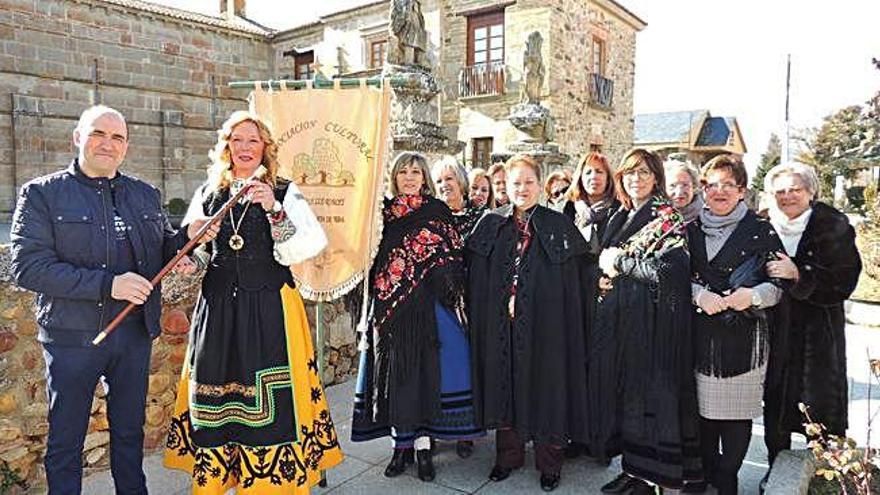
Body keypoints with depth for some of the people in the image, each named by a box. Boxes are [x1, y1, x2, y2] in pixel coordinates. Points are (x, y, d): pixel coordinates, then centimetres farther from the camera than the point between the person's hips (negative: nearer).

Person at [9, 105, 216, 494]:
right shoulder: (42, 193, -5)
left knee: (130, 429, 19)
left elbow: (161, 254, 14)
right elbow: (26, 267, -14)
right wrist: (107, 284, -22)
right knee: (65, 439, 11)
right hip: (72, 335, -3)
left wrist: (187, 237, -9)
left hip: (136, 331, 4)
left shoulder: (146, 195, 8)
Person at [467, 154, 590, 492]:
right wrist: (479, 321, -1)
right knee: (504, 385, 11)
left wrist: (570, 330, -6)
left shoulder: (559, 226, 1)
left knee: (544, 386, 6)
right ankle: (508, 455, 28)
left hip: (544, 324, -2)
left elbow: (572, 283, -1)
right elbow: (477, 281, 6)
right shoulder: (490, 224, 7)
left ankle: (549, 462, 23)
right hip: (500, 324, 2)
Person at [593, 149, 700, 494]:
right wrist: (603, 272, -1)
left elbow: (666, 268, -20)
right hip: (616, 319, 7)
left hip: (650, 320, -7)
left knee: (646, 392, 0)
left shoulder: (667, 218, -6)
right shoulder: (619, 218, 14)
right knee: (620, 391, 10)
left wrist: (618, 263, -11)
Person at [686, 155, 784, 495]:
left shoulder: (761, 231, 3)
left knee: (737, 411, 3)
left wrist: (753, 295, -17)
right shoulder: (691, 231, 10)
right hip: (700, 336, 2)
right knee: (703, 406, 6)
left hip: (744, 338, -2)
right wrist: (698, 294, -11)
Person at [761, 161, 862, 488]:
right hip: (775, 331, 3)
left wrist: (798, 274, -24)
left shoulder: (834, 227, -6)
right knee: (774, 404, 8)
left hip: (819, 332, -2)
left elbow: (843, 284, -12)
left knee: (822, 408, 0)